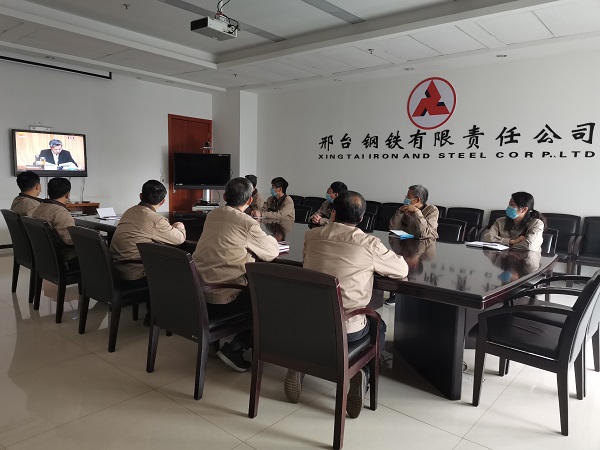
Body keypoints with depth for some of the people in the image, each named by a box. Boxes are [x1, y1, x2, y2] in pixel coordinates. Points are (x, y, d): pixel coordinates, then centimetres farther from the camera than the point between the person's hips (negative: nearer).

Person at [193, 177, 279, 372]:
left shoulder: (212, 215, 8)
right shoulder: (248, 223, -11)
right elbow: (271, 253, 2)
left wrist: (258, 239, 20)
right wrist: (270, 239, 23)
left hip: (199, 294, 7)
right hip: (222, 299, -7)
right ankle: (234, 348, 6)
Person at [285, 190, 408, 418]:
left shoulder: (311, 235, 0)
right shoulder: (369, 243, -10)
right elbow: (403, 270, 4)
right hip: (346, 329, -2)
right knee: (379, 326, 28)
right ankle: (361, 372, 4)